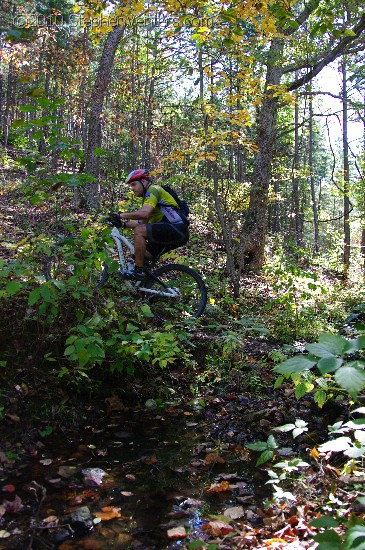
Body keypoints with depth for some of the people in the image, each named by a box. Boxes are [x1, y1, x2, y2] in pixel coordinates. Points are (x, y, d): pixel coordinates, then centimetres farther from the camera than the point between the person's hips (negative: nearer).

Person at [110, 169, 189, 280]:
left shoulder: (153, 190, -7)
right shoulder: (147, 196, 24)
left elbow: (144, 213, -24)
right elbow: (142, 222, 22)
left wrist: (121, 215, -16)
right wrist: (123, 224, 12)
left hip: (177, 229, -11)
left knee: (139, 231, -23)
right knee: (141, 254, 7)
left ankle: (138, 272, -21)